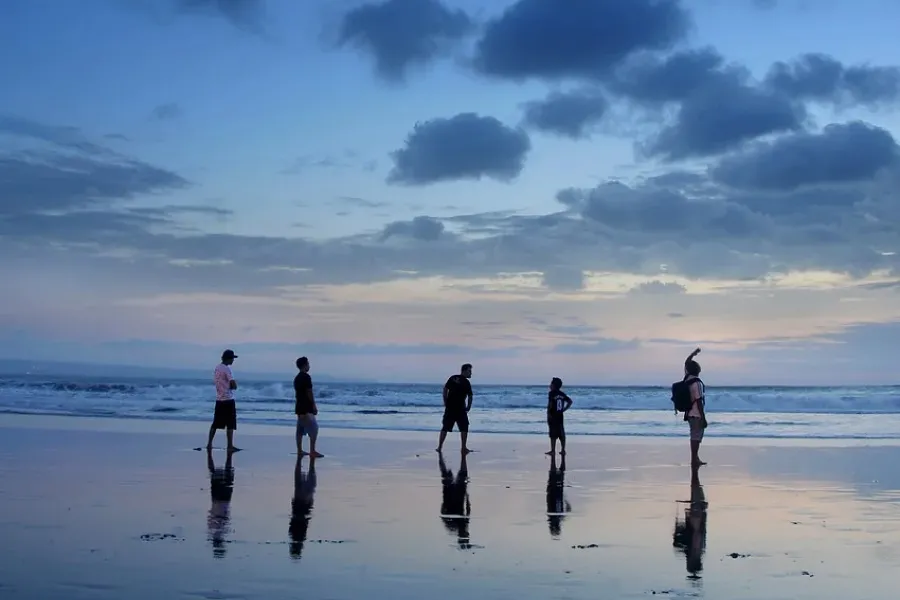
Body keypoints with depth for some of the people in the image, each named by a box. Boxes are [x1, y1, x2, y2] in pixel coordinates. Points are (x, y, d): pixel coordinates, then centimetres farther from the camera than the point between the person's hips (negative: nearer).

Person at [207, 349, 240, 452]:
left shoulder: (216, 368, 10)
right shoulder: (227, 369, -14)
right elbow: (234, 385, -18)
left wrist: (228, 386, 8)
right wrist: (231, 386, 4)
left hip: (219, 399, 8)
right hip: (228, 400, -8)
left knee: (216, 423, 13)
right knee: (230, 425, -3)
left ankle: (209, 444, 15)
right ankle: (230, 446, -3)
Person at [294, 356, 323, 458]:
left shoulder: (297, 378, 14)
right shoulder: (306, 377, -14)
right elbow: (309, 393, -16)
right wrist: (314, 406, -13)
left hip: (299, 407, 9)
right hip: (307, 408, -9)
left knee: (300, 430, 9)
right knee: (313, 429, -8)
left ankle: (299, 450, 10)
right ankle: (312, 451, -12)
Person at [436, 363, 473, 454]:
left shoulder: (452, 378, 7)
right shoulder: (466, 383, -5)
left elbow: (445, 389, 3)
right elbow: (470, 397, -8)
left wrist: (445, 403, 8)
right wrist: (468, 407, 7)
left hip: (449, 408, 4)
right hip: (460, 409, -4)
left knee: (445, 428, 8)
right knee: (464, 428, 7)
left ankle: (440, 447, 7)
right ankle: (463, 448, 4)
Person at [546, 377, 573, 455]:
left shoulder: (552, 393, -11)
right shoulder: (562, 394, 8)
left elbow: (550, 404, -19)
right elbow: (570, 401, 7)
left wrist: (548, 413, -9)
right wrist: (564, 410, 8)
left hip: (553, 416, -6)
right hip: (560, 416, 6)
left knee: (553, 434, -3)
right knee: (561, 434, 10)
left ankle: (553, 451, -1)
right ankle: (563, 450, 13)